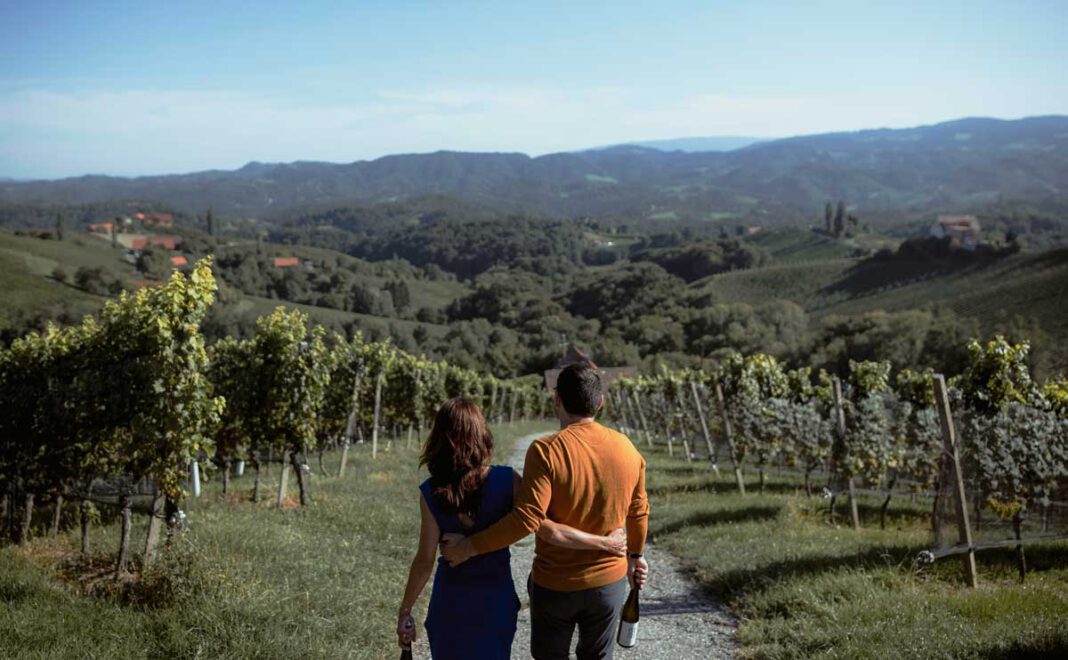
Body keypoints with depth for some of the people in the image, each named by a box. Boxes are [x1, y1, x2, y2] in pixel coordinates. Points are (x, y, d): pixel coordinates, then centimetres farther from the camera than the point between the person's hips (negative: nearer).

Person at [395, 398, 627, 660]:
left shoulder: (431, 493, -13)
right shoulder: (505, 480, -14)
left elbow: (425, 560, -12)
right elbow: (547, 530, -19)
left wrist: (404, 612, -2)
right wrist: (604, 543, -11)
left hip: (451, 601, 0)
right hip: (496, 598, 1)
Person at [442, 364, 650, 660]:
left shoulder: (546, 451, -20)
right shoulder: (627, 450, -4)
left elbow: (527, 518, -27)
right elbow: (638, 511, 8)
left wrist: (469, 547, -19)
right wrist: (635, 554, 26)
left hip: (555, 585, -3)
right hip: (610, 582, 4)